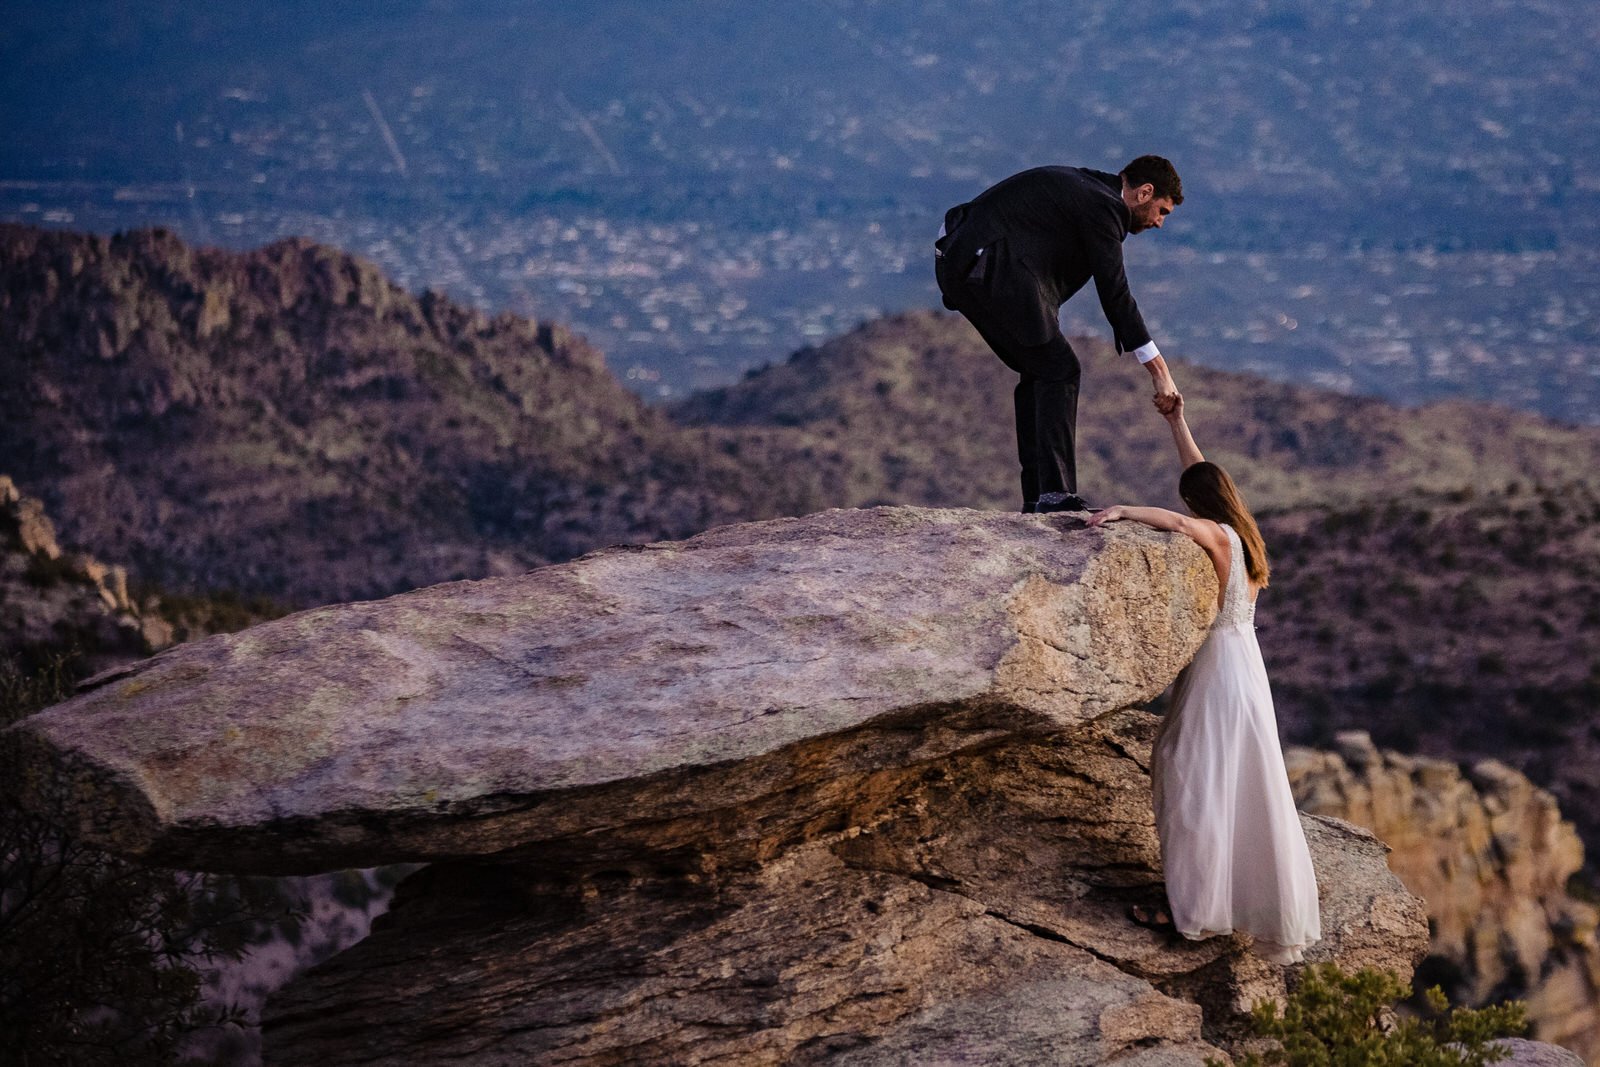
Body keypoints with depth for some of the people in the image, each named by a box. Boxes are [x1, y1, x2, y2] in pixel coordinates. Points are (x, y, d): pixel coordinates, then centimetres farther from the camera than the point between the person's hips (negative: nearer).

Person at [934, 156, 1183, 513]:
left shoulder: (1084, 186, 20)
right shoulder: (1101, 206, -9)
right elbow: (1115, 294, -11)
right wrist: (1159, 370, -8)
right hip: (988, 268, -10)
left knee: (1038, 371, 16)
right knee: (1059, 369, -7)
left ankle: (1037, 497, 15)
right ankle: (1055, 495, -12)